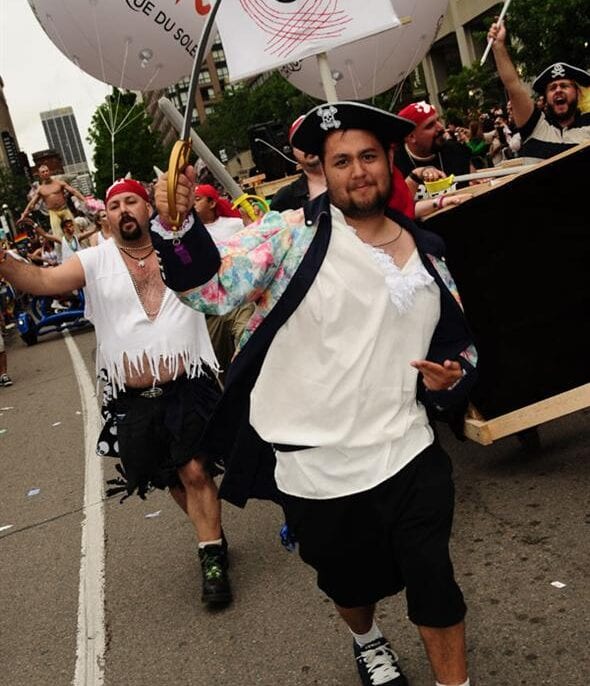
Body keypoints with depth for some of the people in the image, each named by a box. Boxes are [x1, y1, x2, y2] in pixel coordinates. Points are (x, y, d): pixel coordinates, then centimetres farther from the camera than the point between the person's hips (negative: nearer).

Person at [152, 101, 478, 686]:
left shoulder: (426, 254, 5)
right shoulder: (292, 235, -8)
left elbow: (459, 341, 17)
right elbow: (211, 285, -19)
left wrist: (451, 376, -6)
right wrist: (176, 224, -37)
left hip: (409, 458, 2)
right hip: (315, 470, -1)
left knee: (434, 583, 6)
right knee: (350, 584, 20)